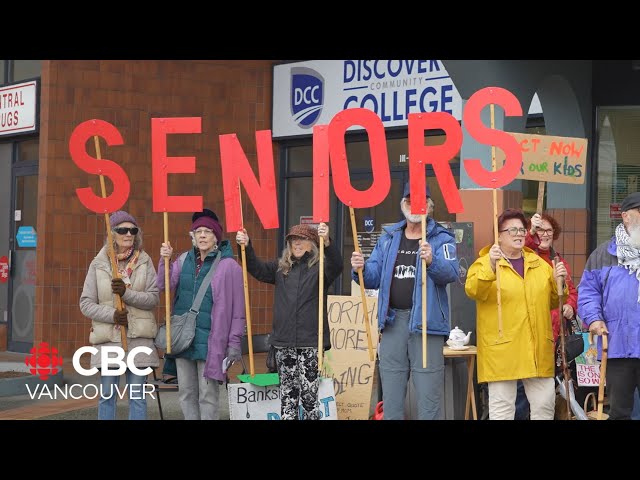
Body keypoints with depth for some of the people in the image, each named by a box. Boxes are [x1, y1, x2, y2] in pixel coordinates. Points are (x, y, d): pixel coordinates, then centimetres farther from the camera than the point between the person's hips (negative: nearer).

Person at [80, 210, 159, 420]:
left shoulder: (144, 261, 5)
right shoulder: (99, 264, 3)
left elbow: (154, 298, -2)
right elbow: (86, 304, 2)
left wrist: (127, 293, -17)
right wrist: (112, 315, -13)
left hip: (138, 337, 0)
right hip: (108, 338, 0)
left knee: (137, 395, 2)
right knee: (107, 394, 3)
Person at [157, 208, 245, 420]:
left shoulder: (228, 266, -7)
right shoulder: (185, 260, 9)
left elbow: (237, 308, -5)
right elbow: (165, 285, 3)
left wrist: (234, 343, -6)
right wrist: (164, 261, -12)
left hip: (210, 340, -5)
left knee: (208, 395, -1)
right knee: (186, 394, 11)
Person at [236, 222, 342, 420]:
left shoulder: (320, 266, -2)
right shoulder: (281, 267, 13)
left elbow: (337, 265, -20)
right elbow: (258, 269, 9)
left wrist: (327, 241, -39)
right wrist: (246, 247, -10)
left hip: (310, 340, -4)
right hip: (284, 340, 4)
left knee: (309, 391, -3)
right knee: (288, 391, 10)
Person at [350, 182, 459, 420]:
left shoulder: (441, 238, 1)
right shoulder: (388, 238, 15)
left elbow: (451, 273, -15)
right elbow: (374, 278, 10)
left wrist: (432, 261, -35)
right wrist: (361, 269, -12)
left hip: (426, 320, -4)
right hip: (393, 320, 4)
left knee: (428, 392, -5)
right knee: (391, 397, 10)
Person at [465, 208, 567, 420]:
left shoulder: (539, 264, 15)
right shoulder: (484, 263, -2)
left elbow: (554, 301, 20)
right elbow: (472, 290, -21)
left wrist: (558, 282, 0)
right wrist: (491, 267, -35)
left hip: (538, 350, 5)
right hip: (502, 349, -5)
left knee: (545, 403, 9)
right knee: (502, 406, -1)